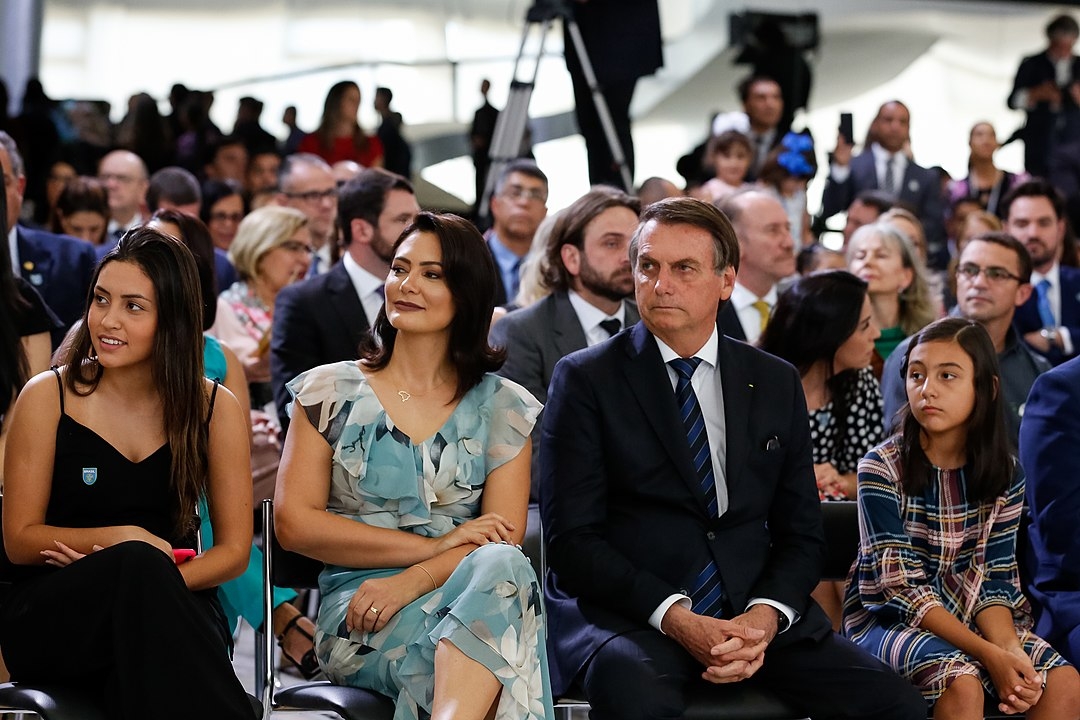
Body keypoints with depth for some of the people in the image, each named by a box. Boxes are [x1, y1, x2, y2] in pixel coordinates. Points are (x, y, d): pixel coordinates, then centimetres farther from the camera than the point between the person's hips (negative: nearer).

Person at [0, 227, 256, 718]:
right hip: (50, 617, 0)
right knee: (137, 561, -35)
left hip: (175, 609, 0)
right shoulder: (48, 397, 2)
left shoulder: (215, 408, 6)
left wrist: (151, 583, -13)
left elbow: (233, 549, 6)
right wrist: (121, 540, -12)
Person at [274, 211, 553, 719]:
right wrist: (435, 546, -7)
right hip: (357, 610, -3)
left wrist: (410, 582, -18)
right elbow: (295, 524, 1)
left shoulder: (502, 408, 12)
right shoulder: (330, 392, 10)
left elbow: (503, 539, 3)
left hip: (469, 596, 3)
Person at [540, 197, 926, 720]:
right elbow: (572, 539, -4)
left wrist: (763, 618, -9)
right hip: (628, 615, -4)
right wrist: (677, 620, -17)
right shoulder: (585, 379, 2)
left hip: (755, 612, 4)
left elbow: (800, 535, 12)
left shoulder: (777, 384, 14)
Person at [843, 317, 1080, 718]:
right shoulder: (882, 468, -13)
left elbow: (994, 580, -1)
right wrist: (990, 655, -25)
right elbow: (902, 588, -17)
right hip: (888, 620, -4)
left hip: (968, 619, 4)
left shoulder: (1004, 474, 0)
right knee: (961, 682, -34)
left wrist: (1010, 648, -23)